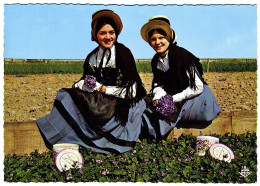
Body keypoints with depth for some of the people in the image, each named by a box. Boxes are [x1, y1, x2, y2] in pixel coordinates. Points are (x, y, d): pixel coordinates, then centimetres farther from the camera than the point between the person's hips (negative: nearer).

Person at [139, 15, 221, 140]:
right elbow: (158, 84, 8)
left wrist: (174, 99, -20)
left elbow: (198, 87, -20)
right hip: (172, 96, 7)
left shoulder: (182, 55, -20)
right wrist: (157, 99, -14)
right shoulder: (156, 61, 3)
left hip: (193, 96, -7)